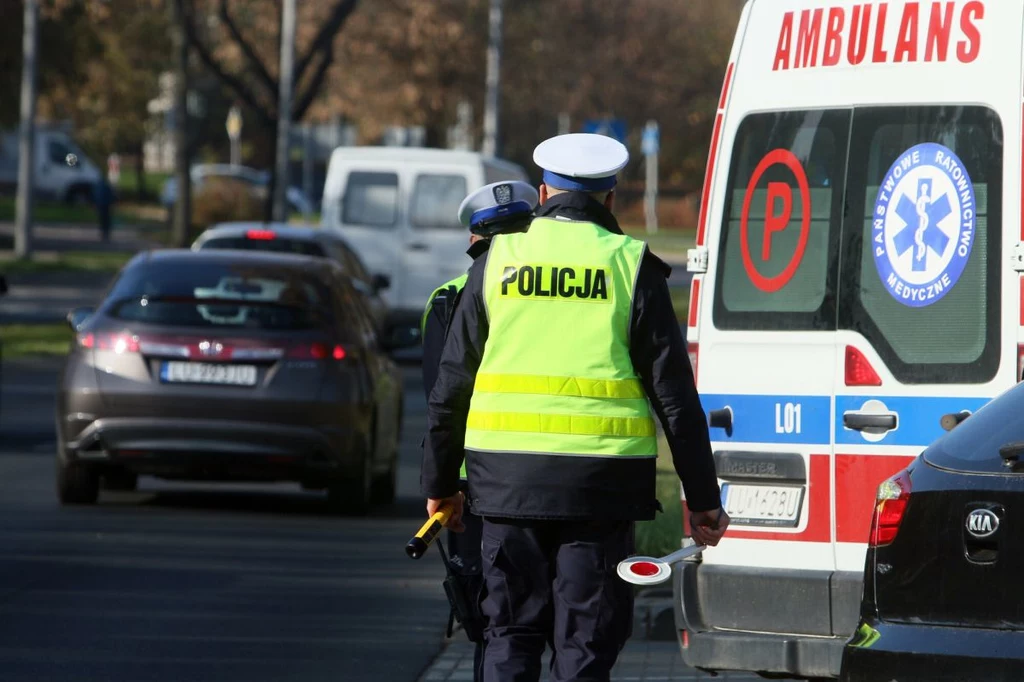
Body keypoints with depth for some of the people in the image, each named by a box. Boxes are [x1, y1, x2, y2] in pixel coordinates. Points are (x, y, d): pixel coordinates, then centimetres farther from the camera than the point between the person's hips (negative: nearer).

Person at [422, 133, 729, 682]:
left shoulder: (496, 263, 7)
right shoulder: (630, 266, 1)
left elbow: (450, 387, 9)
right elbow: (674, 392, -1)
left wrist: (440, 485, 18)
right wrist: (703, 497, 4)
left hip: (508, 483, 2)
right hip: (598, 487, -2)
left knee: (511, 636, 10)